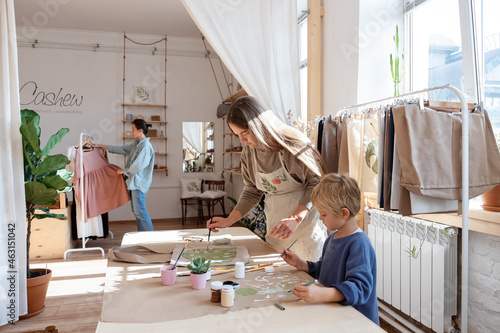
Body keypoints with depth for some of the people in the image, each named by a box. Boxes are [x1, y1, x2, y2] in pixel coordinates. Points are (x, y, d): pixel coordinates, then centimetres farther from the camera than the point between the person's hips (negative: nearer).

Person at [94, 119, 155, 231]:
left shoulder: (146, 146, -17)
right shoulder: (136, 144, 13)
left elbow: (138, 166, -22)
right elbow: (121, 149, 22)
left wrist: (124, 171, -6)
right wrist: (101, 146, 24)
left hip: (139, 182, -10)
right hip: (134, 181, 10)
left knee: (139, 210, -8)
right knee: (136, 210, 12)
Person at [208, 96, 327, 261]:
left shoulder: (293, 142, -16)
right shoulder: (248, 152, 1)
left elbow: (316, 184, -13)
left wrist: (295, 219, -23)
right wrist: (228, 221, 2)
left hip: (305, 221, -4)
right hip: (275, 226, 4)